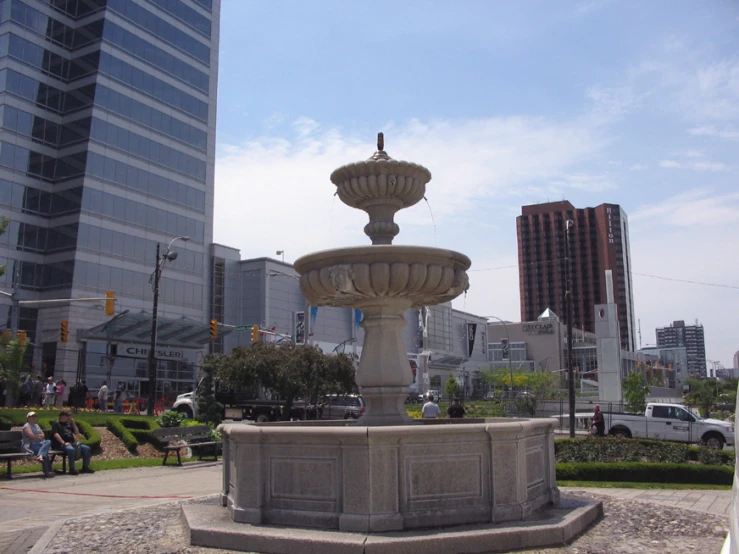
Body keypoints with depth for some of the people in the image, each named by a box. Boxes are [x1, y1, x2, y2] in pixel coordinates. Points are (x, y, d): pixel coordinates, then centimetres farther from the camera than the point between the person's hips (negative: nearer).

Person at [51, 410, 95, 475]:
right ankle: (72, 469, -30)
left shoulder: (69, 423, 24)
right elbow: (56, 435, -10)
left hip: (72, 442, 7)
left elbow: (77, 433, 22)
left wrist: (73, 423, 10)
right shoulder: (56, 424, 5)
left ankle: (85, 467, -3)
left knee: (87, 448, -10)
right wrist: (64, 443, -22)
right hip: (62, 444, -7)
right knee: (71, 449, -38)